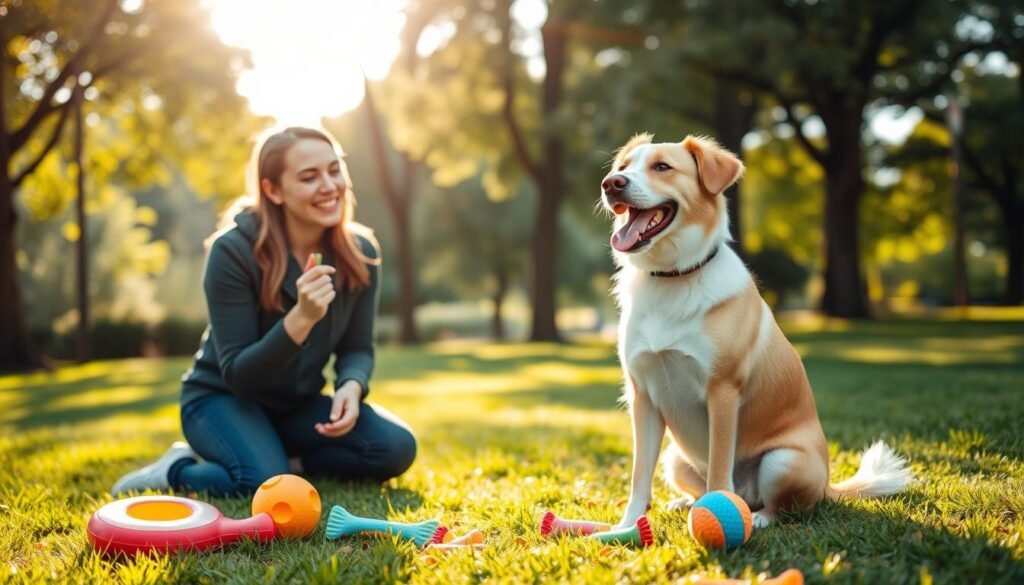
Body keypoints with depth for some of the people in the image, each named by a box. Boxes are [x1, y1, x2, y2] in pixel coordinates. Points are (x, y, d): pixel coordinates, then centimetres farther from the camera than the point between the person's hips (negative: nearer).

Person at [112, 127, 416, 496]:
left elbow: (357, 348, -1)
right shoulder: (234, 250, -23)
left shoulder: (360, 252, -9)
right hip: (223, 398, -4)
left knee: (396, 448, -18)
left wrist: (351, 387, -25)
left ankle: (282, 459, 1)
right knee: (266, 483, -33)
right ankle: (178, 469, -2)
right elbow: (237, 375, -23)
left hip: (297, 405, 5)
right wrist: (300, 319, -39)